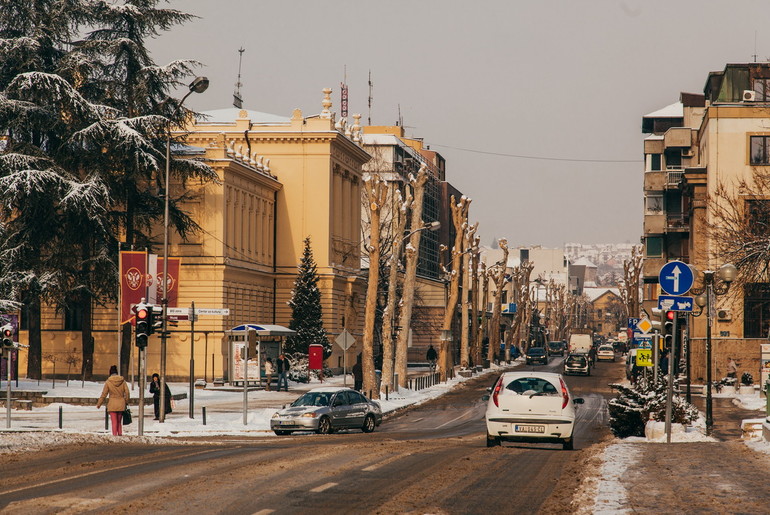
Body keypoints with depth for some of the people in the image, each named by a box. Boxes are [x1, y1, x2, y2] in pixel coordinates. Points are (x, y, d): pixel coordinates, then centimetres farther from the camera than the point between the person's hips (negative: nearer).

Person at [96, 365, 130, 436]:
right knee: (119, 421, 15)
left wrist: (99, 404, 8)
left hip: (112, 404, -3)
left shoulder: (108, 382, -7)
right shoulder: (122, 381, -1)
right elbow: (127, 393, 3)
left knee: (114, 422, 1)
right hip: (121, 404, 3)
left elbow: (104, 394, -3)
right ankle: (120, 434, 12)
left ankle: (115, 435, -3)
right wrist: (126, 402, 19)